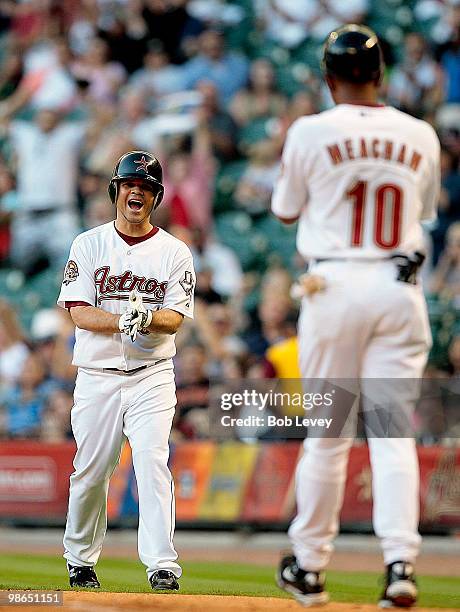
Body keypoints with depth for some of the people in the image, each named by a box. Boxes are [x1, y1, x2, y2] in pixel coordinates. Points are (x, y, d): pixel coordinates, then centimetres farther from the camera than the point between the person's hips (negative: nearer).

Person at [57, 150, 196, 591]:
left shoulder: (175, 252, 6)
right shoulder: (88, 245, 6)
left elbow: (175, 317, -3)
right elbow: (79, 313, -5)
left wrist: (148, 319, -26)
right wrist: (123, 322, -23)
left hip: (152, 375, -1)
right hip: (97, 374, 1)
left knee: (153, 464, -15)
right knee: (90, 471, 4)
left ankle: (162, 567, -19)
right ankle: (80, 560, 23)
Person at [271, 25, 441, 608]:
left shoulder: (311, 132, -5)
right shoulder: (420, 136, 4)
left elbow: (285, 210, 8)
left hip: (334, 284, -2)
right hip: (401, 289, 2)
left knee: (326, 433, 7)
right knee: (393, 432, 1)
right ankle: (400, 563, -12)